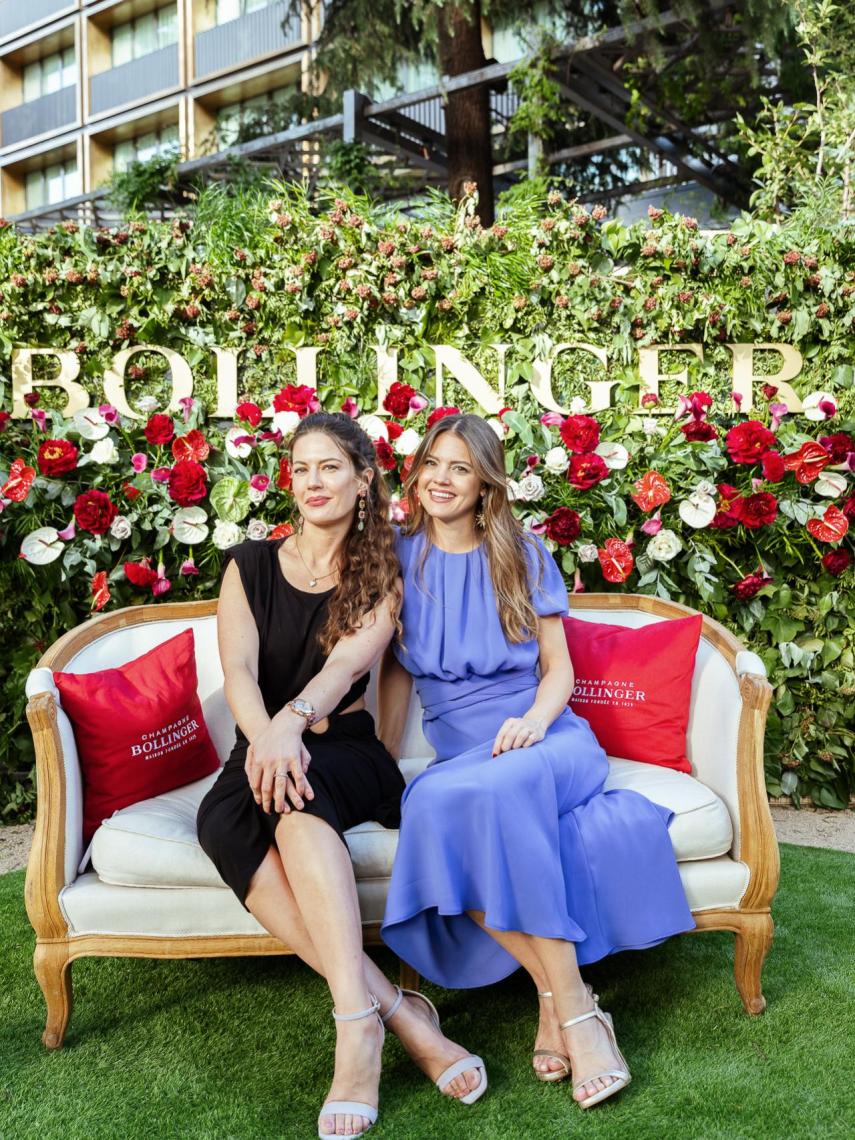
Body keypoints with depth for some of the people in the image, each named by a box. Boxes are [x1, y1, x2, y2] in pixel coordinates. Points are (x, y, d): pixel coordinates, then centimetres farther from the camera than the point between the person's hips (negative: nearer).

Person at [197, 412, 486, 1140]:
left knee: (297, 796, -36)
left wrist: (292, 723, -36)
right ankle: (398, 1011, -33)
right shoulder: (250, 566, 9)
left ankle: (358, 1022, -41)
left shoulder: (380, 576, 6)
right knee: (223, 824, -33)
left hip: (346, 757, -1)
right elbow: (238, 671, -7)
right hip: (259, 751, 2)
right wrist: (266, 738, -30)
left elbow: (350, 659, -14)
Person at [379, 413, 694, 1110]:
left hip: (547, 738, -1)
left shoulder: (523, 555, 7)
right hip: (460, 751, 2)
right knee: (436, 805, -35)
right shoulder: (401, 558, 10)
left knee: (477, 793, -37)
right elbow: (397, 670, 12)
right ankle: (572, 1003, -23)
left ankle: (560, 1005, -25)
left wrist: (534, 720, -14)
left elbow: (558, 667, 7)